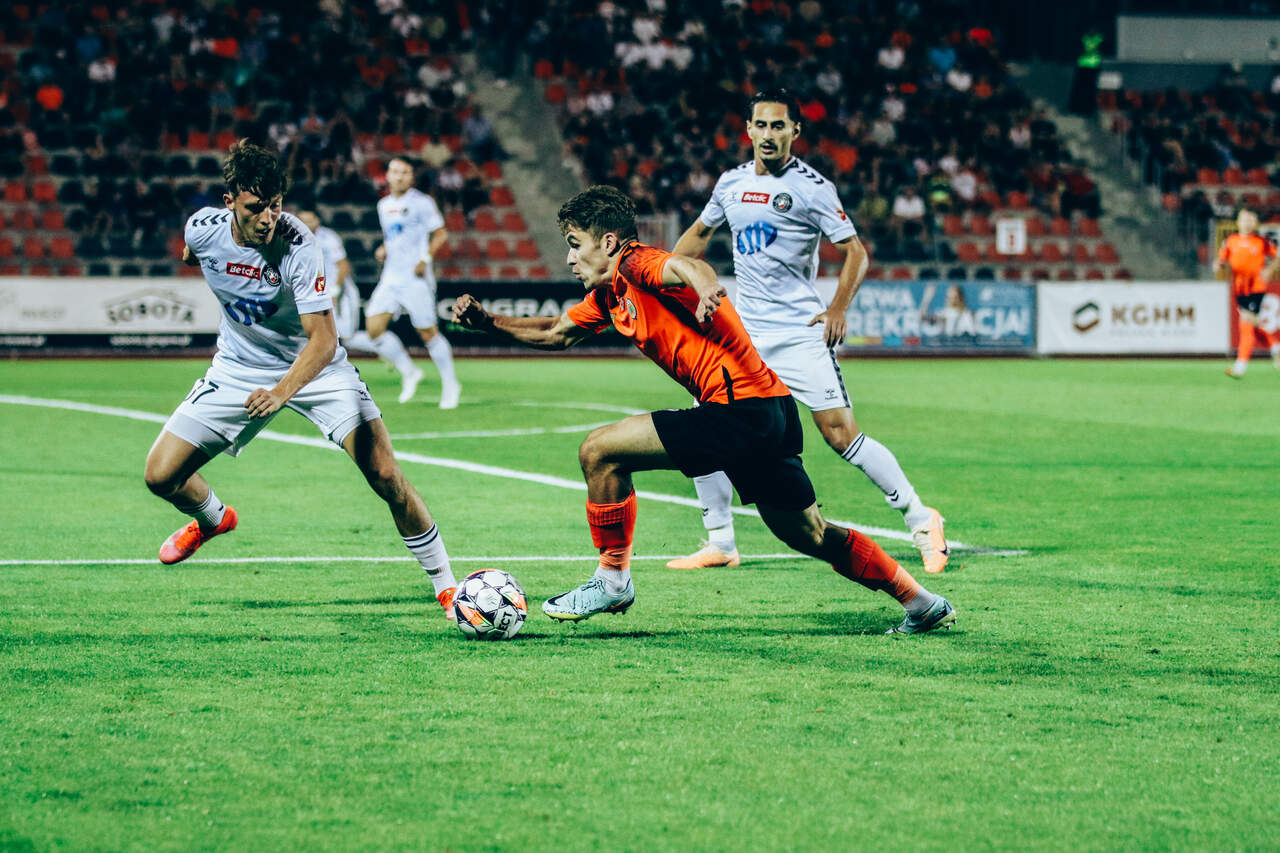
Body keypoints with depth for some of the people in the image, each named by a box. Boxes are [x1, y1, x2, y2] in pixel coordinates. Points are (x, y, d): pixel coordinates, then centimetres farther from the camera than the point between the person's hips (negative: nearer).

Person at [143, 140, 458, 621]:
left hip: (313, 366, -3)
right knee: (161, 476, -5)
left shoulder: (298, 245, -30)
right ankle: (212, 519, 32)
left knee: (385, 475, -18)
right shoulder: (204, 230, -18)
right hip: (239, 367, 3)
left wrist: (282, 392, -48)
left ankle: (446, 586, -3)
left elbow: (323, 340, -34)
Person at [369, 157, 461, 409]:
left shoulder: (421, 202, -6)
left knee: (428, 332, -2)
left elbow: (440, 234, -2)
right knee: (374, 328, -8)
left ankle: (450, 385, 13)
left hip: (416, 279, -6)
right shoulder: (384, 205, 14)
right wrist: (383, 250, 7)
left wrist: (426, 258, -15)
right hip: (391, 279, 6)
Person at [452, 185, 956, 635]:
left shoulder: (636, 266, -10)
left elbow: (687, 266, -33)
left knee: (599, 451, -9)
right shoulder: (608, 296, 18)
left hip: (742, 408, -10)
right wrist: (486, 321, 21)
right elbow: (555, 334, 33)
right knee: (812, 536, 19)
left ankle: (612, 580, 2)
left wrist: (704, 287, -56)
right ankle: (921, 603, 25)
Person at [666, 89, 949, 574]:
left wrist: (838, 309, -17)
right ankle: (720, 544, 8)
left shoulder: (811, 188, -7)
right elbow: (699, 233, 27)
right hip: (742, 330, 6)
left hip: (800, 332, -5)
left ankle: (921, 521, 0)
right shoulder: (732, 183, 10)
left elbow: (855, 252, -4)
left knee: (841, 435, -11)